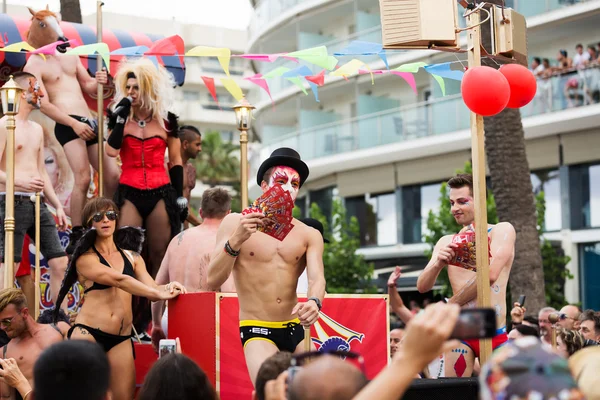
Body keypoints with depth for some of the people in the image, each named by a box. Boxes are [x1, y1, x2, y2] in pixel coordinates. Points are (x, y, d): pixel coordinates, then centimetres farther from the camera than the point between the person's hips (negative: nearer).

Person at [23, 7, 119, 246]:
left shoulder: (69, 55, 20)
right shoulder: (34, 65, -1)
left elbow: (89, 88, 23)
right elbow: (44, 104, -10)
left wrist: (98, 82, -1)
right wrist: (74, 123, -19)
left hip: (89, 122, 7)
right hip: (67, 125, -7)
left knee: (113, 177, 5)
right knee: (83, 178, -21)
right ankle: (76, 237, -14)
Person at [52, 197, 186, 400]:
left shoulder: (132, 257, 17)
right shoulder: (85, 258, 1)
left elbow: (151, 288, 5)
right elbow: (119, 280, -13)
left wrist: (166, 288, -18)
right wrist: (158, 294, -21)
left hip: (121, 339, 4)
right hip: (88, 333, -4)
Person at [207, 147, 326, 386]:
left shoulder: (309, 235, 8)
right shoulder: (235, 223, 0)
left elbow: (317, 278, -9)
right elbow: (213, 283, -8)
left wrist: (314, 302, -32)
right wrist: (236, 239, -23)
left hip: (296, 330, 4)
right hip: (257, 331, -3)